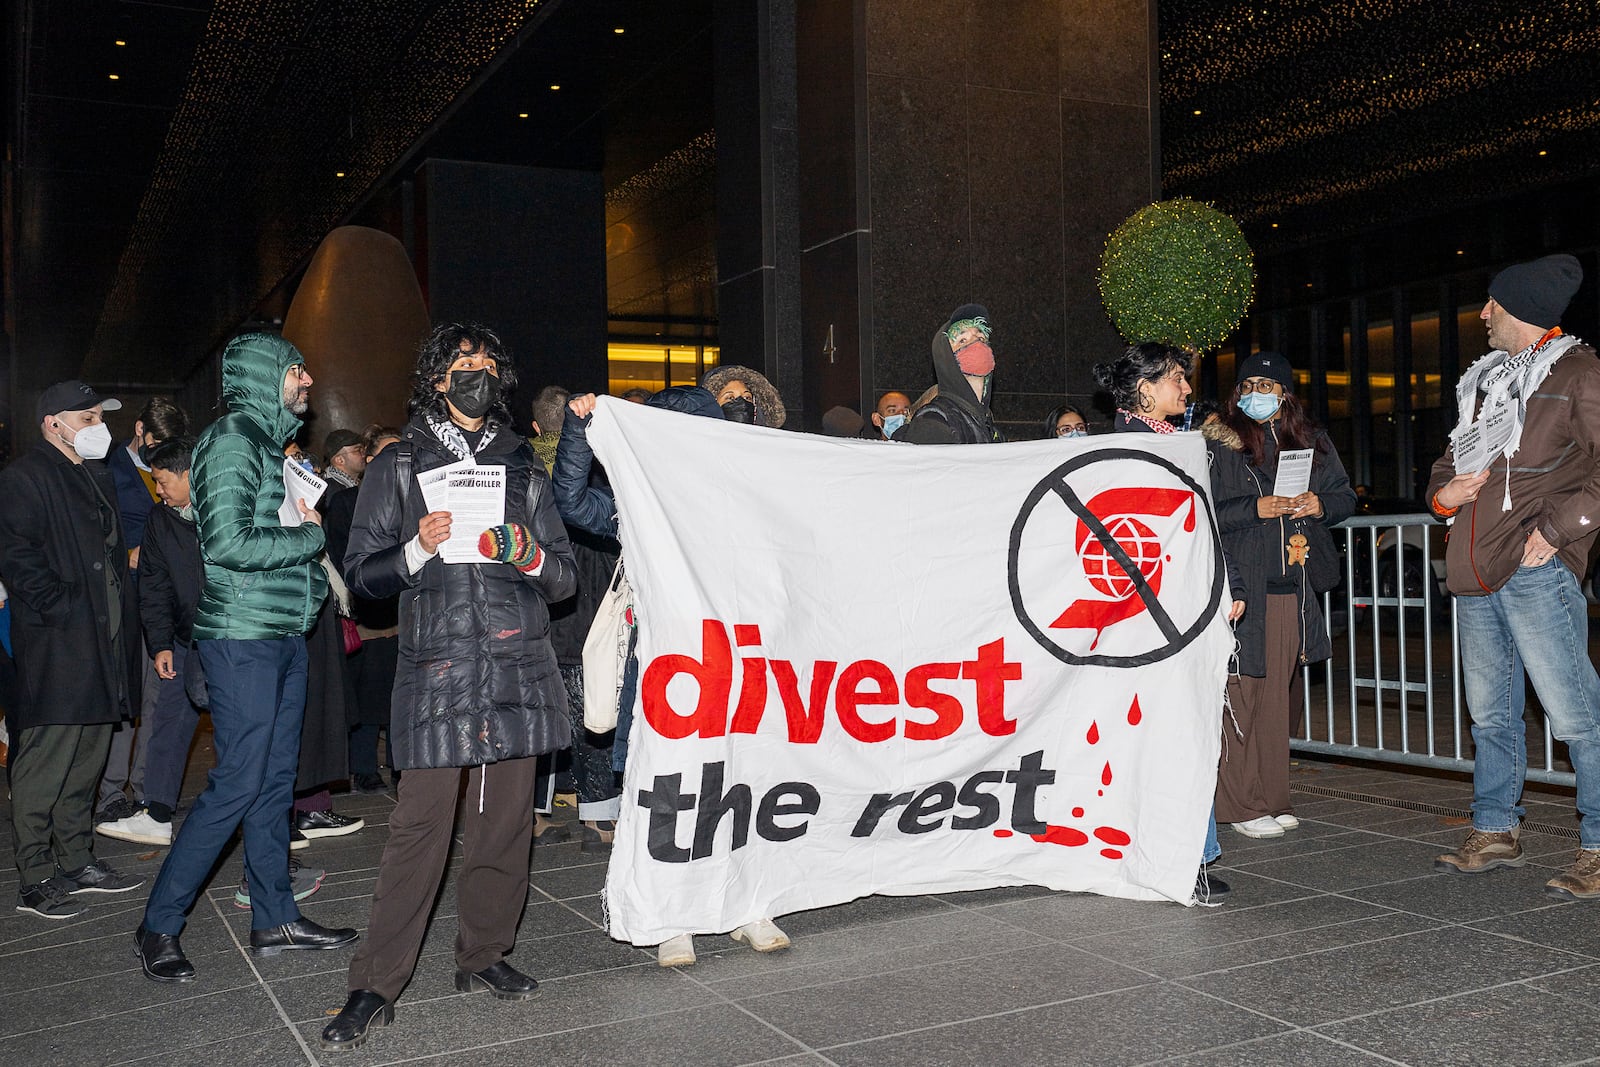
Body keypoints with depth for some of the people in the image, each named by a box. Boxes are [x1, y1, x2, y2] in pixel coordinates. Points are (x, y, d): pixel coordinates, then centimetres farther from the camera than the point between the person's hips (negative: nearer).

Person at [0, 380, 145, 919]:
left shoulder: (97, 475, 20)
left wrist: (123, 618, 16)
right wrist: (62, 610, -19)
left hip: (101, 643, 9)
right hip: (54, 647, -9)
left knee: (87, 759, 14)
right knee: (44, 763, -5)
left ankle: (77, 862, 23)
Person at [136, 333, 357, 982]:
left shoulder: (270, 442, 17)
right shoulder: (232, 441, -12)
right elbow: (229, 542, -22)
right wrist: (309, 535, -11)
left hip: (284, 635, 9)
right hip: (243, 637, -9)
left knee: (276, 779, 11)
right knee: (238, 783, -7)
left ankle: (274, 920, 19)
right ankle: (158, 927, 6)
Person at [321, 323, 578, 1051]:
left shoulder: (523, 468, 16)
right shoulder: (398, 467, 10)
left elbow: (564, 578, 15)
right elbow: (362, 573, 6)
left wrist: (528, 554, -6)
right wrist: (418, 548, -12)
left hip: (518, 667, 3)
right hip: (437, 667, -3)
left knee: (505, 821, 5)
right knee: (420, 825, -7)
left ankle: (483, 956, 22)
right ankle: (376, 984, 4)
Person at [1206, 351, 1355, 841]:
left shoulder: (1312, 441, 15)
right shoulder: (1218, 444, 0)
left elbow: (1346, 496, 20)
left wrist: (1320, 504, -1)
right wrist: (1255, 510, -16)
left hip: (1295, 585, 5)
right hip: (1242, 584, -5)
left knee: (1281, 690, 8)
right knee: (1245, 691, -7)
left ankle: (1271, 799, 18)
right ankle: (1243, 804, 1)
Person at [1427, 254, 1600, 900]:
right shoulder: (1485, 381, 22)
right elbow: (1452, 459, 31)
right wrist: (1443, 493, 8)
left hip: (1536, 572, -8)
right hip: (1476, 578, 8)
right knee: (1490, 713, 14)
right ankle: (1495, 833, 25)